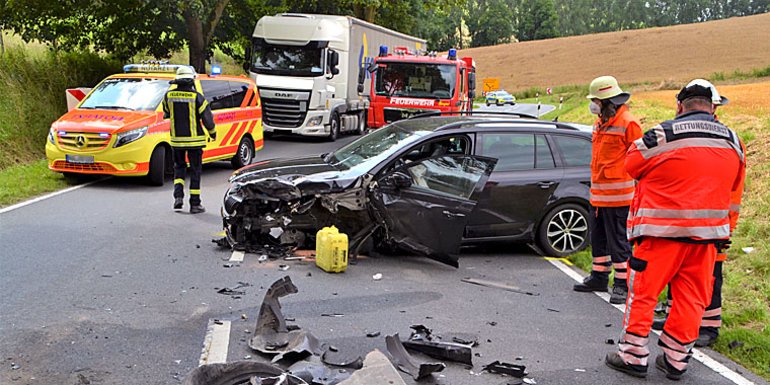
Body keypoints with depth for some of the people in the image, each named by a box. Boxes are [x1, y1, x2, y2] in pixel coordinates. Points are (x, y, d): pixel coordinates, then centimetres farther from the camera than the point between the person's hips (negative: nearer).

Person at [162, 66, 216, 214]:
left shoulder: (169, 95, -2)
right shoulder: (197, 97, -12)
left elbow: (166, 113, 13)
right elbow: (207, 118, -8)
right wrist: (213, 133, 8)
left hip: (176, 139, 3)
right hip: (194, 140, -3)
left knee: (179, 167, 20)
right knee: (195, 170, 6)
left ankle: (178, 196, 3)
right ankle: (195, 204, 8)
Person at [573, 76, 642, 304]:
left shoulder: (628, 124, -12)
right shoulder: (600, 124, 15)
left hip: (618, 195, -9)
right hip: (598, 194, 9)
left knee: (618, 240, -2)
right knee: (598, 237, 16)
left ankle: (622, 284, 7)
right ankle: (599, 277, 29)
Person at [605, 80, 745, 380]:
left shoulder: (663, 135, -10)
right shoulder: (733, 141, 6)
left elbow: (632, 165, 2)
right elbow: (735, 183, 19)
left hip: (663, 231, -4)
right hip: (708, 232, 5)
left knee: (642, 292, 6)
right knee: (691, 298, 12)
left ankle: (633, 356, 12)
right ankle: (676, 360, 19)